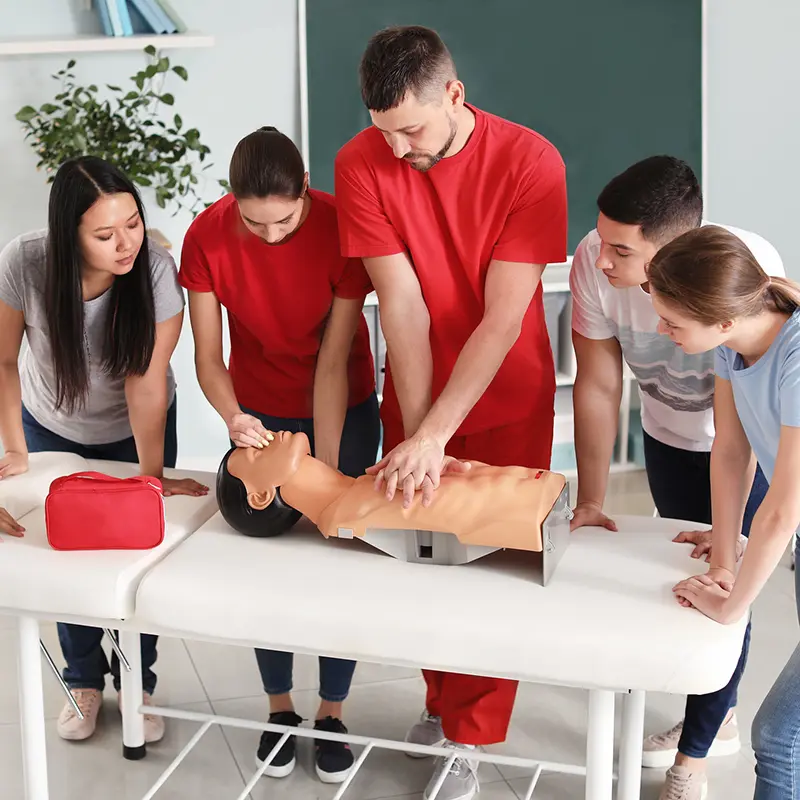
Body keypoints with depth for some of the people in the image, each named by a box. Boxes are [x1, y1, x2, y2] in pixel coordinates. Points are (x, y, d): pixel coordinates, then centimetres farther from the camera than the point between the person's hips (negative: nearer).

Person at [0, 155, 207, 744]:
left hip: (134, 429, -1)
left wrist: (152, 475, -28)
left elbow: (146, 381, -29)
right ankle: (85, 681, 31)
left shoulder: (156, 270, -33)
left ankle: (138, 685, 26)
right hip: (52, 426, 1)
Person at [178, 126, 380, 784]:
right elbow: (208, 355, -16)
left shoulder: (342, 228, -26)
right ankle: (280, 706, 22)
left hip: (343, 408, -1)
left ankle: (332, 710, 18)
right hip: (259, 412, 2)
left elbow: (333, 363, -24)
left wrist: (326, 469, -27)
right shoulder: (207, 238, -21)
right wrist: (233, 417, -37)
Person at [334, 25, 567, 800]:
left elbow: (504, 318, -24)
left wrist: (435, 435, -28)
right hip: (416, 394, 2)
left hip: (505, 398, -2)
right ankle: (441, 701, 33)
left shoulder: (530, 163, -23)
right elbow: (402, 305, -17)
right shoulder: (360, 164, -16)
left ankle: (469, 738, 19)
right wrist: (415, 435, -19)